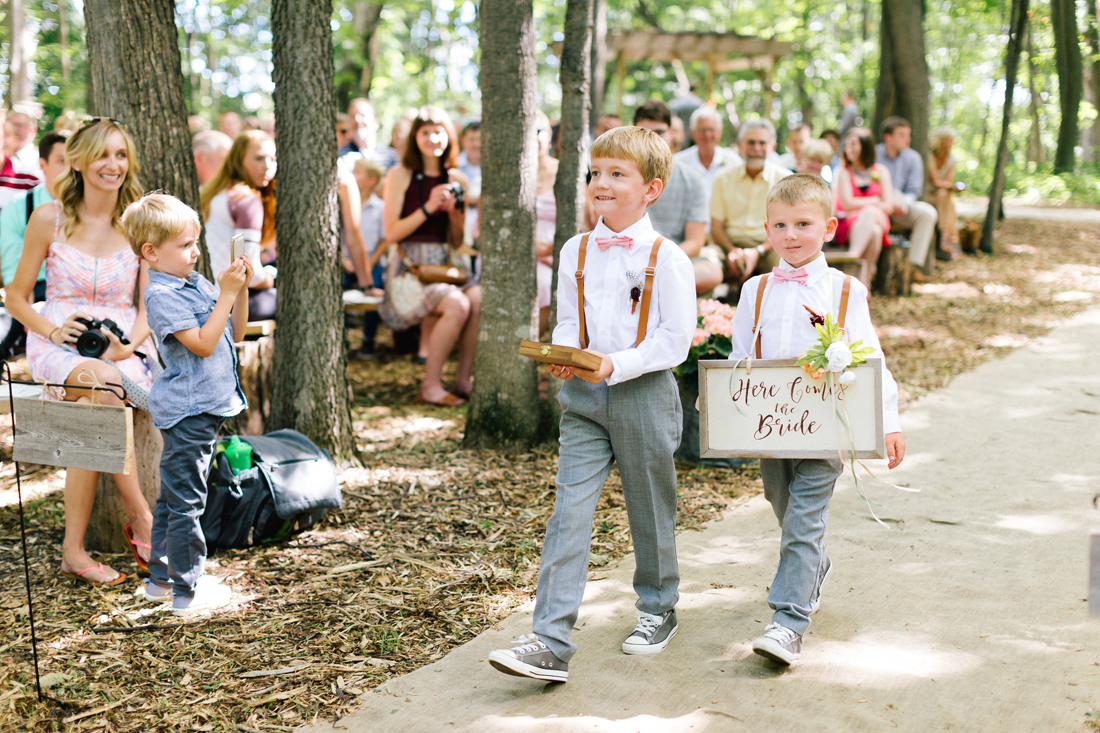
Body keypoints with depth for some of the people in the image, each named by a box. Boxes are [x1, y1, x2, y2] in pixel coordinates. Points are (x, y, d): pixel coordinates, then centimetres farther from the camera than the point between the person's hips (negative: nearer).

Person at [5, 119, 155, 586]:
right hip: (57, 349, -1)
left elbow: (150, 304, 6)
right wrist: (53, 329, -10)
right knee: (102, 386, -35)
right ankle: (143, 520, -25)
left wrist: (130, 343, -15)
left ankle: (73, 549, -24)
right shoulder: (49, 219, 3)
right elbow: (16, 297, 9)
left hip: (124, 349, 1)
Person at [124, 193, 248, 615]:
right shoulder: (162, 294, -15)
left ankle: (160, 577, 29)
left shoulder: (196, 284, 12)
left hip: (204, 408, 10)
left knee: (173, 497, 18)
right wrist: (226, 293, -20)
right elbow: (202, 343, -22)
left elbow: (234, 334, 15)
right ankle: (187, 591, 3)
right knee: (186, 501, -3)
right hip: (187, 410, -10)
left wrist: (240, 289, 2)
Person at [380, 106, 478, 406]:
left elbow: (458, 242, 15)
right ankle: (430, 386, -17)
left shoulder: (456, 180, 12)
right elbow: (391, 233, -8)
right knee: (457, 305, -30)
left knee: (480, 300, -26)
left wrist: (454, 212, -5)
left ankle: (465, 381, -13)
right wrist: (428, 208, -16)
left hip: (446, 264, 5)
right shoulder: (400, 176, -1)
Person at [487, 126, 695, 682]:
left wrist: (616, 365, -22)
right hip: (583, 396, 4)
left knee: (650, 511, 12)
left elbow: (675, 339, -11)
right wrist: (563, 359, -9)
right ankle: (550, 643, -9)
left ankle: (657, 610, 36)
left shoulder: (666, 257, -8)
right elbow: (566, 323, 12)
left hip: (644, 392, -3)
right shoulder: (576, 252, 7)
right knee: (569, 514, -6)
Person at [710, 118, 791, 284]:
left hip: (768, 247, -1)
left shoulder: (784, 179, 9)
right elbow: (716, 226, 10)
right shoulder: (724, 180, 15)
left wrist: (758, 252, -16)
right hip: (731, 245, 1)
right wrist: (732, 250, -12)